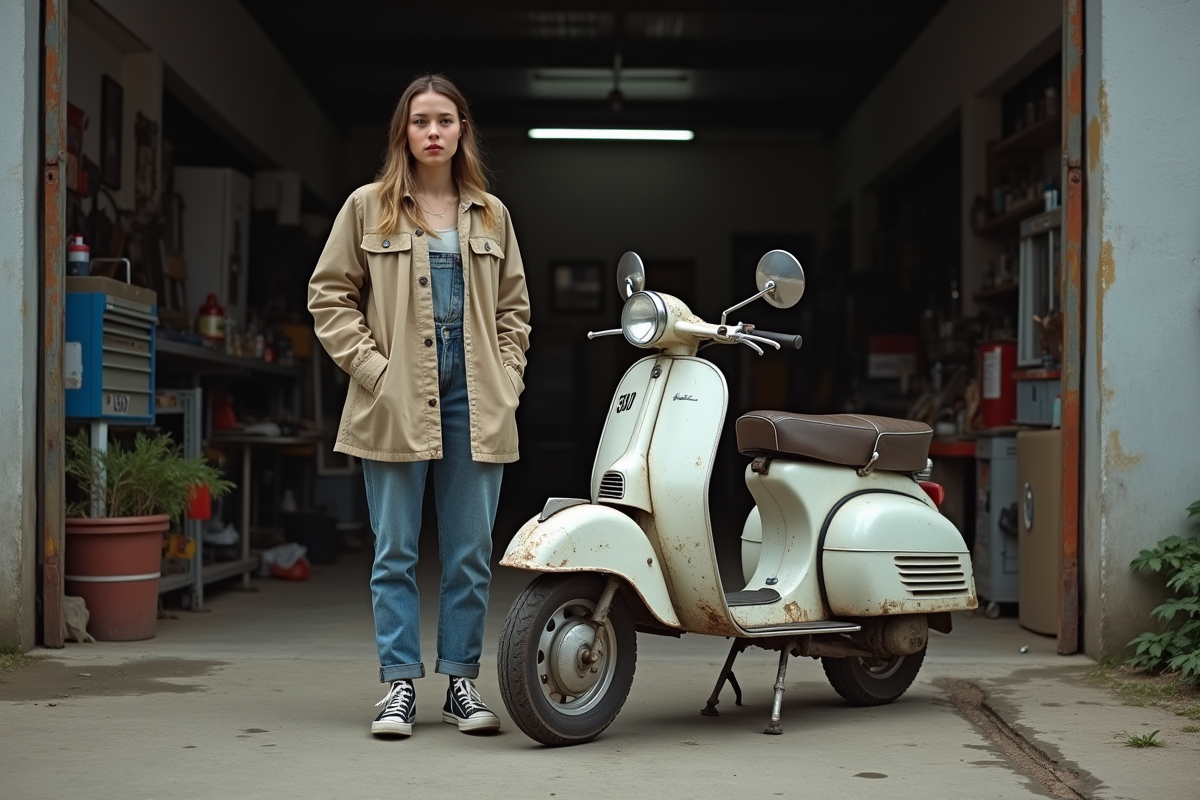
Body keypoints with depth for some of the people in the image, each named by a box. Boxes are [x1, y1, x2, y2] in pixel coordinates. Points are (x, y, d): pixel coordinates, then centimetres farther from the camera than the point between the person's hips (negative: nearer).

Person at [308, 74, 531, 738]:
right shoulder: (367, 207, 5)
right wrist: (370, 366, -7)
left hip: (475, 402, 3)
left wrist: (508, 377, 5)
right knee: (395, 551, 1)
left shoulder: (491, 214, 14)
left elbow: (513, 307, 18)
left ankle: (462, 682, 15)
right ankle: (399, 684, 9)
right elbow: (329, 295, 3)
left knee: (471, 552, 5)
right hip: (396, 404, -2)